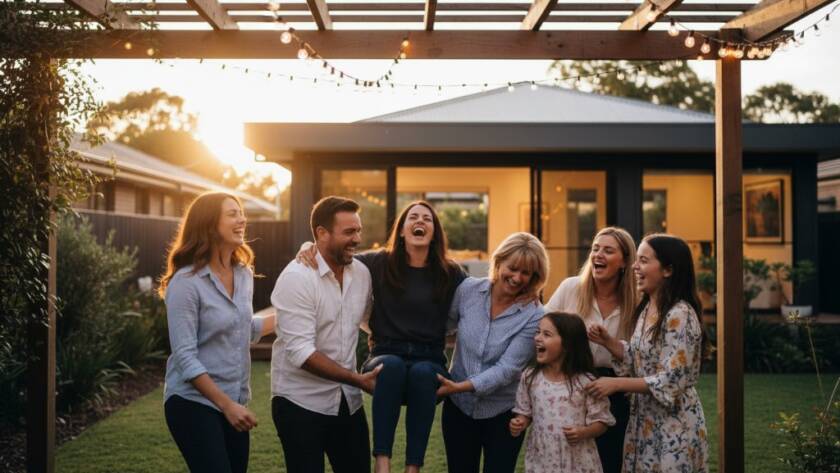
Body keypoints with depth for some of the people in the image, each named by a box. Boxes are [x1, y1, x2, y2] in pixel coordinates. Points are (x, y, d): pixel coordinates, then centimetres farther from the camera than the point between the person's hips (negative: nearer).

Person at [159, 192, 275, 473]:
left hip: (234, 402, 7)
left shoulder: (244, 275, 6)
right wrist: (226, 404, -21)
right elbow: (185, 357, -19)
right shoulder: (187, 282, -16)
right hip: (194, 403, -7)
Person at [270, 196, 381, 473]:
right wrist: (359, 380, -23)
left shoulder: (361, 273, 3)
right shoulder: (296, 278, -16)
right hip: (301, 403, -6)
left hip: (349, 401, 6)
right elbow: (301, 352, -22)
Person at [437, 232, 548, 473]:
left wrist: (461, 387, -28)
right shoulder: (468, 290, -8)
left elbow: (507, 368, -19)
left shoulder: (534, 316, -15)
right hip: (458, 406, 2)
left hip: (503, 413, -2)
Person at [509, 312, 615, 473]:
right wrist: (520, 423, -9)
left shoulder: (585, 382, -11)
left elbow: (601, 420, -5)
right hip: (540, 459, 3)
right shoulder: (530, 378, -1)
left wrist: (583, 433, -22)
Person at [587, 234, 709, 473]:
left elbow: (671, 382, -23)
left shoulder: (679, 315, -20)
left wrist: (616, 384, -21)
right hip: (644, 421, 8)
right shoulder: (647, 308, 7)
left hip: (673, 426, -8)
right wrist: (609, 342, -3)